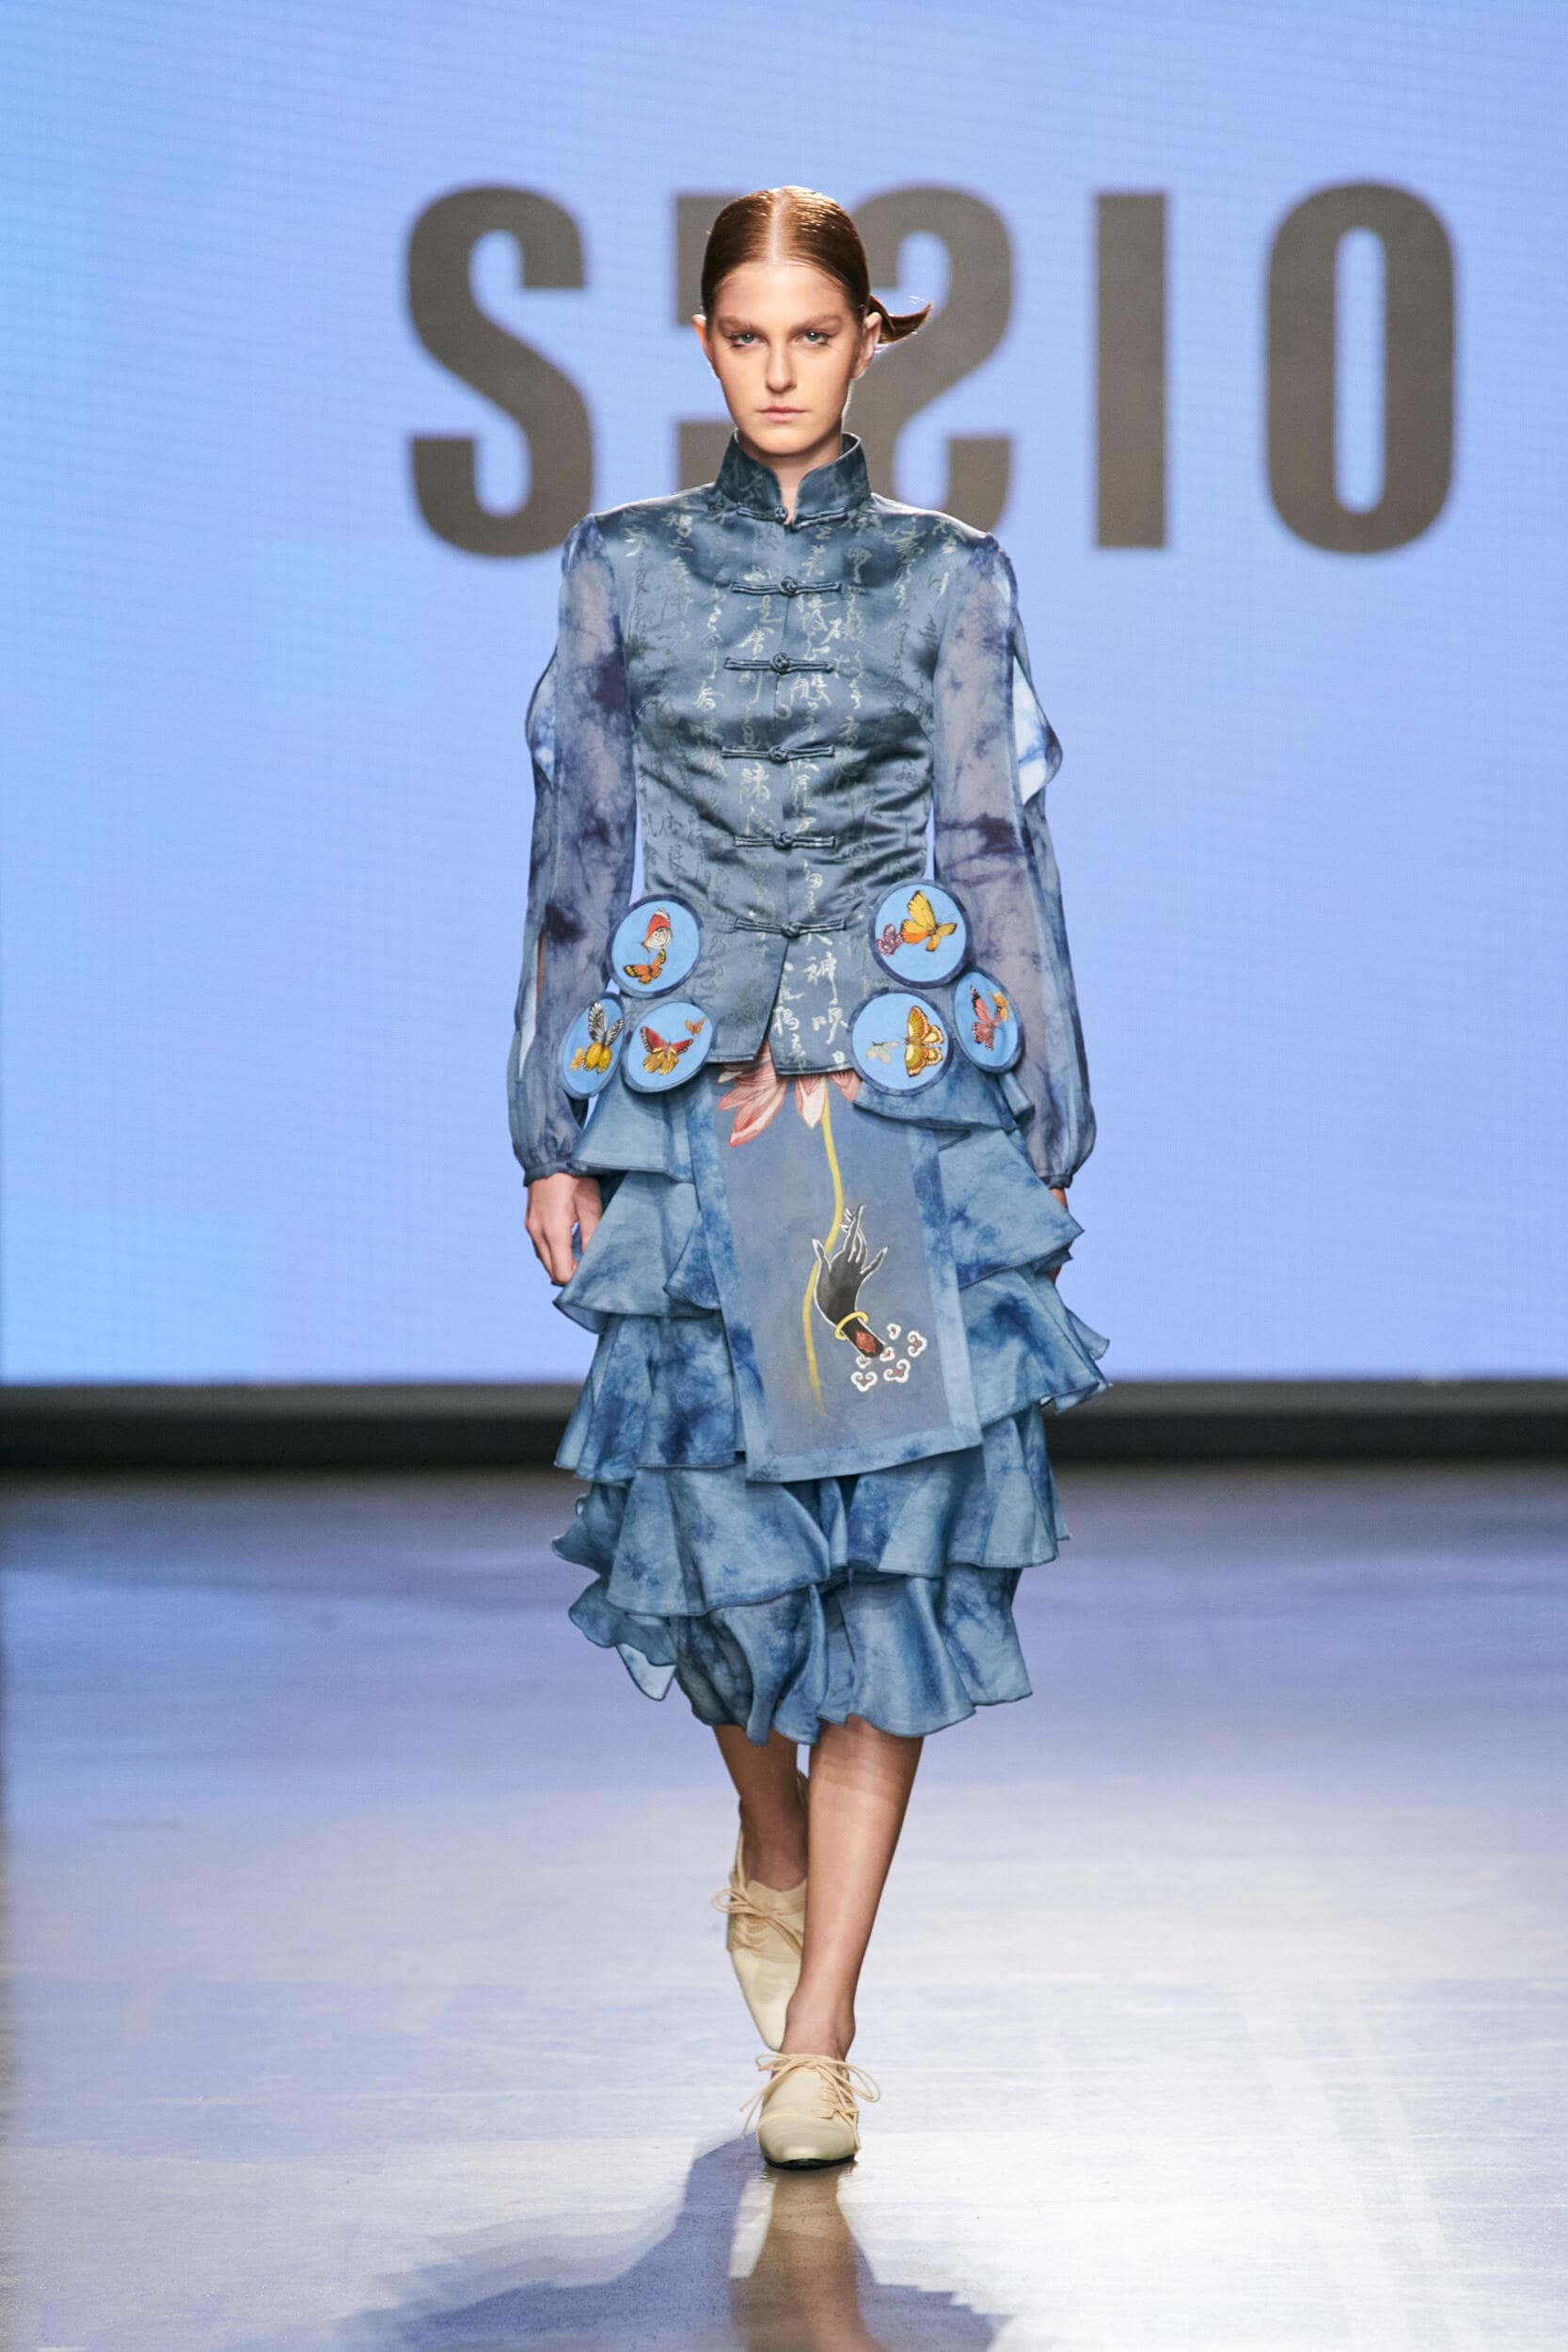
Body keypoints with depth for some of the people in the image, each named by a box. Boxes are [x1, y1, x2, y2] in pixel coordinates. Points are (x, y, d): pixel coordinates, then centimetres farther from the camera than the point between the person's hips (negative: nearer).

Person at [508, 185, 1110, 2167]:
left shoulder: (951, 578, 7)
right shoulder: (623, 572, 9)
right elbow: (575, 861, 9)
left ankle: (818, 2037, -2)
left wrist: (1037, 1138, 3)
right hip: (688, 1109, 1)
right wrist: (557, 1138, 5)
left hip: (911, 1107, -1)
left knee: (891, 1532, -6)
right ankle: (773, 1851, 34)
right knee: (714, 1517, 0)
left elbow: (1001, 859, 6)